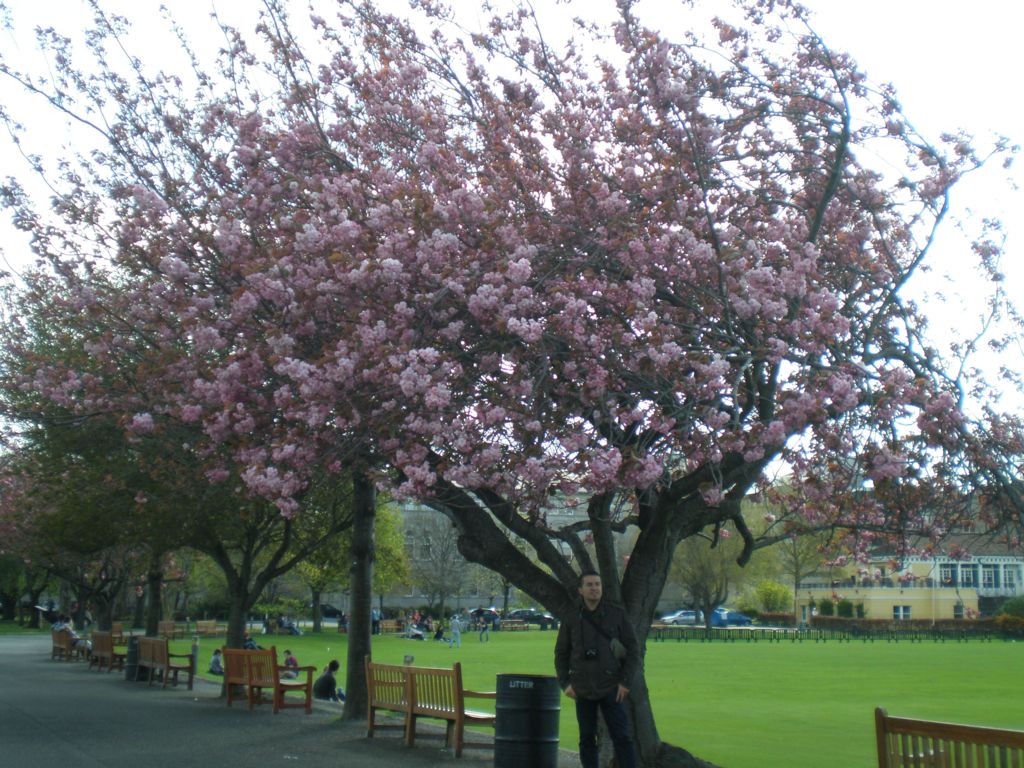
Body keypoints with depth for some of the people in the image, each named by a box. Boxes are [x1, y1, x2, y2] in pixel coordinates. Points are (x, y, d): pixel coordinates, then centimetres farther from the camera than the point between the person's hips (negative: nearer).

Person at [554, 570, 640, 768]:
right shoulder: (571, 620, 6)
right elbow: (561, 653, 12)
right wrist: (565, 683, 1)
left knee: (621, 738, -4)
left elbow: (633, 649, 2)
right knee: (587, 739, 7)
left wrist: (626, 681, -6)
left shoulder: (617, 615, 1)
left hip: (611, 688, -2)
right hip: (582, 690, 2)